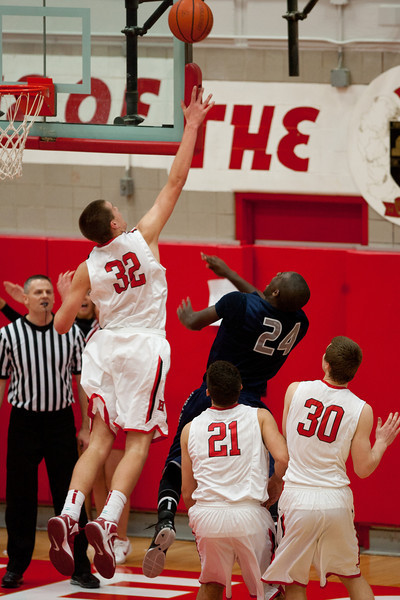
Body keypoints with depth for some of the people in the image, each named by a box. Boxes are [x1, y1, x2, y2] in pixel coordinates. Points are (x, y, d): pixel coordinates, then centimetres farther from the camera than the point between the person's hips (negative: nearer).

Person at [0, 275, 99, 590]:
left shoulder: (71, 333, 1)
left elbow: (81, 380, 7)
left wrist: (86, 427, 4)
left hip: (61, 421, 0)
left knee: (70, 496, 1)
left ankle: (80, 567, 7)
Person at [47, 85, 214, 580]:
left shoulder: (86, 269, -1)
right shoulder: (143, 238, -7)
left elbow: (60, 325, 2)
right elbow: (176, 182, -5)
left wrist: (67, 297, 23)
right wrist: (191, 127, 0)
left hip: (104, 348, 3)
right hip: (144, 348, -3)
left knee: (101, 439, 8)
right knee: (138, 442, -4)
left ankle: (68, 514, -12)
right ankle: (107, 522, -21)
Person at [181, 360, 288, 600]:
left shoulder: (190, 429, 9)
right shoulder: (260, 417, 1)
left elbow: (188, 494, 11)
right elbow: (283, 458, -13)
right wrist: (276, 483, 7)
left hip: (207, 517, 2)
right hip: (249, 515, -2)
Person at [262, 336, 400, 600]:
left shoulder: (295, 390, -4)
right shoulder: (361, 411, -6)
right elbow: (364, 469, -2)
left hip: (297, 496, -1)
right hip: (337, 499, 1)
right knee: (353, 576, 20)